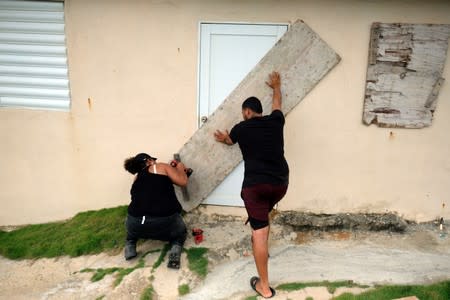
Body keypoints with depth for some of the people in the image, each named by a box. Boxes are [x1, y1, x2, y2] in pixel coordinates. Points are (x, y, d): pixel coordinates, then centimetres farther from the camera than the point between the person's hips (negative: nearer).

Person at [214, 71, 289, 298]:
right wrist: (276, 86, 53)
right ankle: (261, 244, 47)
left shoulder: (240, 128, 6)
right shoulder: (275, 121, 11)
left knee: (260, 233, -3)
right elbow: (277, 102, 34)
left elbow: (229, 140, 30)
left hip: (256, 185, -4)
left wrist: (222, 138, 53)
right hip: (281, 183, 4)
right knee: (263, 215, 34)